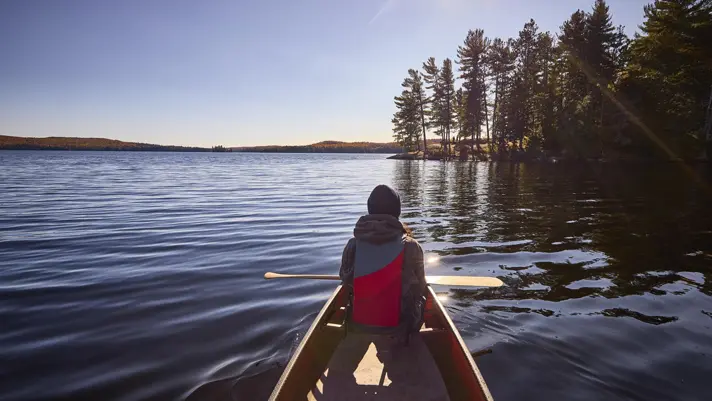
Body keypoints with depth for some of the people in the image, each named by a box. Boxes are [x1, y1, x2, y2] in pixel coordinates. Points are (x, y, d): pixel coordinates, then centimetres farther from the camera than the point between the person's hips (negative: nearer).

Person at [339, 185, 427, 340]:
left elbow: (346, 282, 3)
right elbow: (420, 288, -3)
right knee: (420, 299, 29)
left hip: (358, 327, 3)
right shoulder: (410, 246, -16)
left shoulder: (353, 245, -11)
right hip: (400, 326, -2)